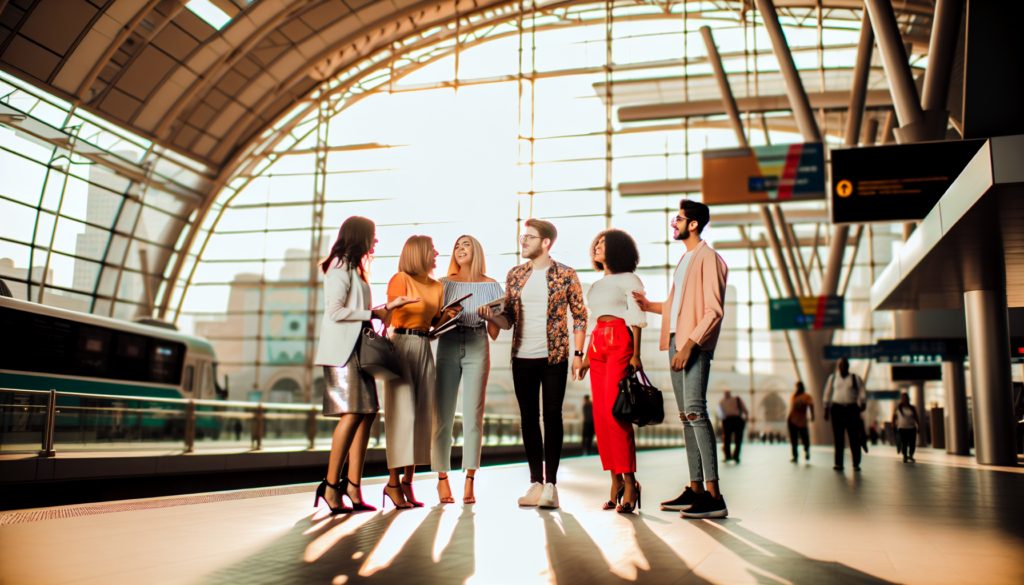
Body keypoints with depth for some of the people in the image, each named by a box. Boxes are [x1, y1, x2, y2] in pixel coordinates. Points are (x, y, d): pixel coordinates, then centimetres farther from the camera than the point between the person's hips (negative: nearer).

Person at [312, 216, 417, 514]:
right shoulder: (340, 267, -6)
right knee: (353, 413, -15)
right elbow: (335, 311, -16)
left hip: (357, 348, 10)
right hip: (342, 348, -10)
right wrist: (374, 314, -10)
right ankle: (331, 486, -10)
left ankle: (353, 484, 4)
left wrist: (388, 308, 21)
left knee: (368, 412, 3)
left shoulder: (353, 267, 24)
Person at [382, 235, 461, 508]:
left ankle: (408, 481, 8)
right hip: (400, 345, -6)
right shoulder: (400, 280, -2)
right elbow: (389, 317, -4)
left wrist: (446, 317, 0)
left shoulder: (437, 287, 17)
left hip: (424, 349, 7)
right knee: (402, 413, -9)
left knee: (423, 414, 2)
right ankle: (393, 482, -3)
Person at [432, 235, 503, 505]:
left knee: (473, 416, -5)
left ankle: (470, 481, 0)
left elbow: (494, 333, 9)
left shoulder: (491, 286, 11)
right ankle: (442, 479, 7)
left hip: (477, 350, 0)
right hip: (447, 349, 1)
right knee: (442, 417, -3)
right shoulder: (444, 284, 13)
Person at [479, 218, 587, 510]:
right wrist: (492, 315, -11)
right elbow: (509, 319, 11)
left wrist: (578, 354, -8)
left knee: (552, 417, 0)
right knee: (529, 419, 7)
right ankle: (536, 483, 16)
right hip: (522, 358, 4)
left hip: (554, 357, -4)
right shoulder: (515, 275, 9)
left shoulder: (565, 275, -2)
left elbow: (579, 316, -1)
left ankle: (550, 484, 7)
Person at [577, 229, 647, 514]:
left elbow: (637, 319, -4)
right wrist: (587, 357, 15)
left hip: (621, 343, -7)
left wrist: (636, 354, -14)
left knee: (614, 413, -16)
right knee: (600, 416, 0)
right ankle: (616, 482, 5)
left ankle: (629, 483, -11)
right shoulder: (597, 285, 24)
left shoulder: (629, 279, 3)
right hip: (598, 344, 7)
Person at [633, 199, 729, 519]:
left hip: (695, 345, -9)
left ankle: (714, 496, -16)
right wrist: (648, 305, 22)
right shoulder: (685, 259, 22)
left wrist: (690, 343, -22)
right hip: (676, 342, 9)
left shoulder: (708, 258, -7)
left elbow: (713, 310, -15)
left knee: (695, 412, -16)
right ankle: (695, 490, 14)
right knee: (686, 416, 8)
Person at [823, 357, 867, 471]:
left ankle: (856, 463, 3)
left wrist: (861, 403, -9)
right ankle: (839, 463, 5)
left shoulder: (855, 378, 8)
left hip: (852, 409, -1)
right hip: (837, 409, 1)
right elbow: (827, 394, 14)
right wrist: (826, 409, 10)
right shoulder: (832, 378, 12)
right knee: (838, 437, 1)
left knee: (854, 437, -3)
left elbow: (862, 392, 7)